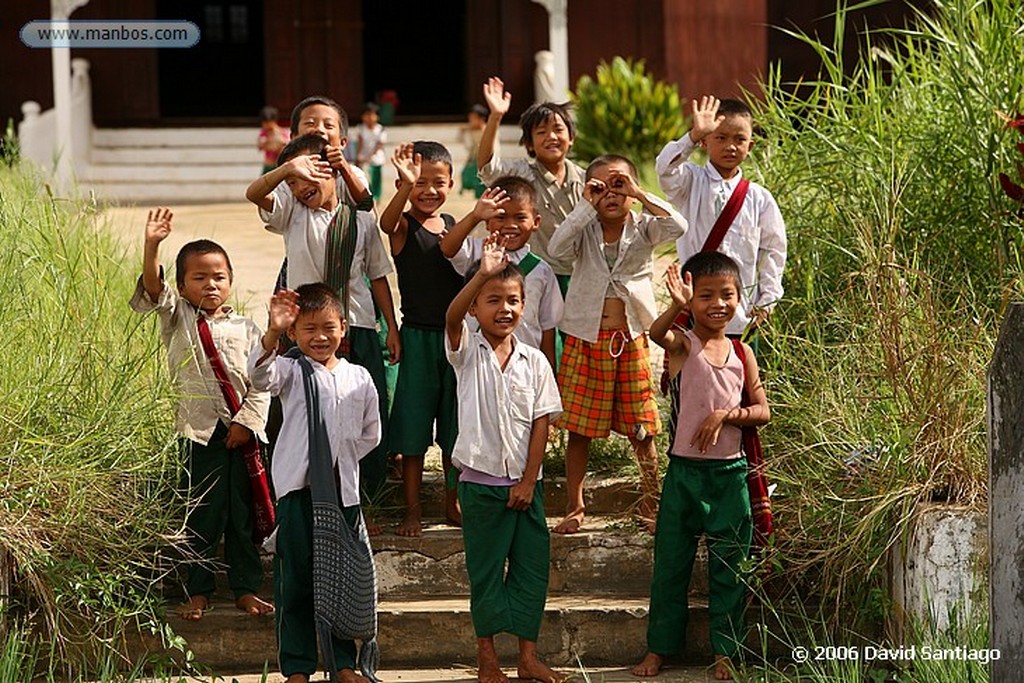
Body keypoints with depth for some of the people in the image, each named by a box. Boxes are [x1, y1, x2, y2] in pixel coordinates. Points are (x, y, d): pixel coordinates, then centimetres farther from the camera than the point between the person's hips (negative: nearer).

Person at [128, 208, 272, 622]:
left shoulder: (245, 329, 6)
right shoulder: (177, 318, 4)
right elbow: (153, 286, -14)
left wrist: (248, 422, -9)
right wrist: (152, 246, -29)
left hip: (241, 432, 1)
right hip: (200, 431, -1)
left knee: (242, 513, 8)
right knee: (202, 514, 2)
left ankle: (246, 588, 18)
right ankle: (197, 591, 13)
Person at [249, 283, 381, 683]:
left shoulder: (359, 378, 10)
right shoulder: (291, 372, -1)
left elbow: (371, 433, 20)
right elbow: (261, 375, -25)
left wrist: (341, 456, 7)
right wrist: (272, 333, -41)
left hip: (343, 489, 3)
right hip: (299, 489, -3)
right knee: (295, 580, 2)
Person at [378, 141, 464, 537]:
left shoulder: (452, 224, 7)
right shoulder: (404, 226, -8)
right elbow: (386, 222, -33)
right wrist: (406, 185, -50)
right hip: (418, 336, -5)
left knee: (455, 428, 12)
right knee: (413, 428, 1)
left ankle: (453, 504, 25)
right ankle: (412, 511, 10)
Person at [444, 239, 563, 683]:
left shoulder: (534, 362, 2)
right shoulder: (467, 353, -4)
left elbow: (541, 423, 1)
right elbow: (452, 317, -26)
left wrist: (528, 480, -6)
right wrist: (483, 273, -41)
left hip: (525, 482, 3)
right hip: (481, 480, -2)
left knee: (532, 566, 6)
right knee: (486, 570, 6)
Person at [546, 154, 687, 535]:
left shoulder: (641, 230, 2)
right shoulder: (585, 232, 2)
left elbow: (678, 226, -17)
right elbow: (556, 248, -19)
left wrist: (639, 195, -18)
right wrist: (587, 206, -17)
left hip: (629, 341, 0)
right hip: (585, 339, 0)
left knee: (641, 431, 4)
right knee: (578, 428, 5)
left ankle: (651, 505, 17)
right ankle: (575, 507, 16)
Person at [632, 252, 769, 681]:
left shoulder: (742, 353, 5)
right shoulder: (682, 344, -6)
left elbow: (762, 411, 5)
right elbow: (656, 332, -30)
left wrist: (727, 414, -13)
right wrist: (678, 306, -50)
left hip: (730, 473, 2)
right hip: (684, 469, -2)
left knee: (728, 566, 7)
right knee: (671, 562, 7)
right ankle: (659, 647, 19)